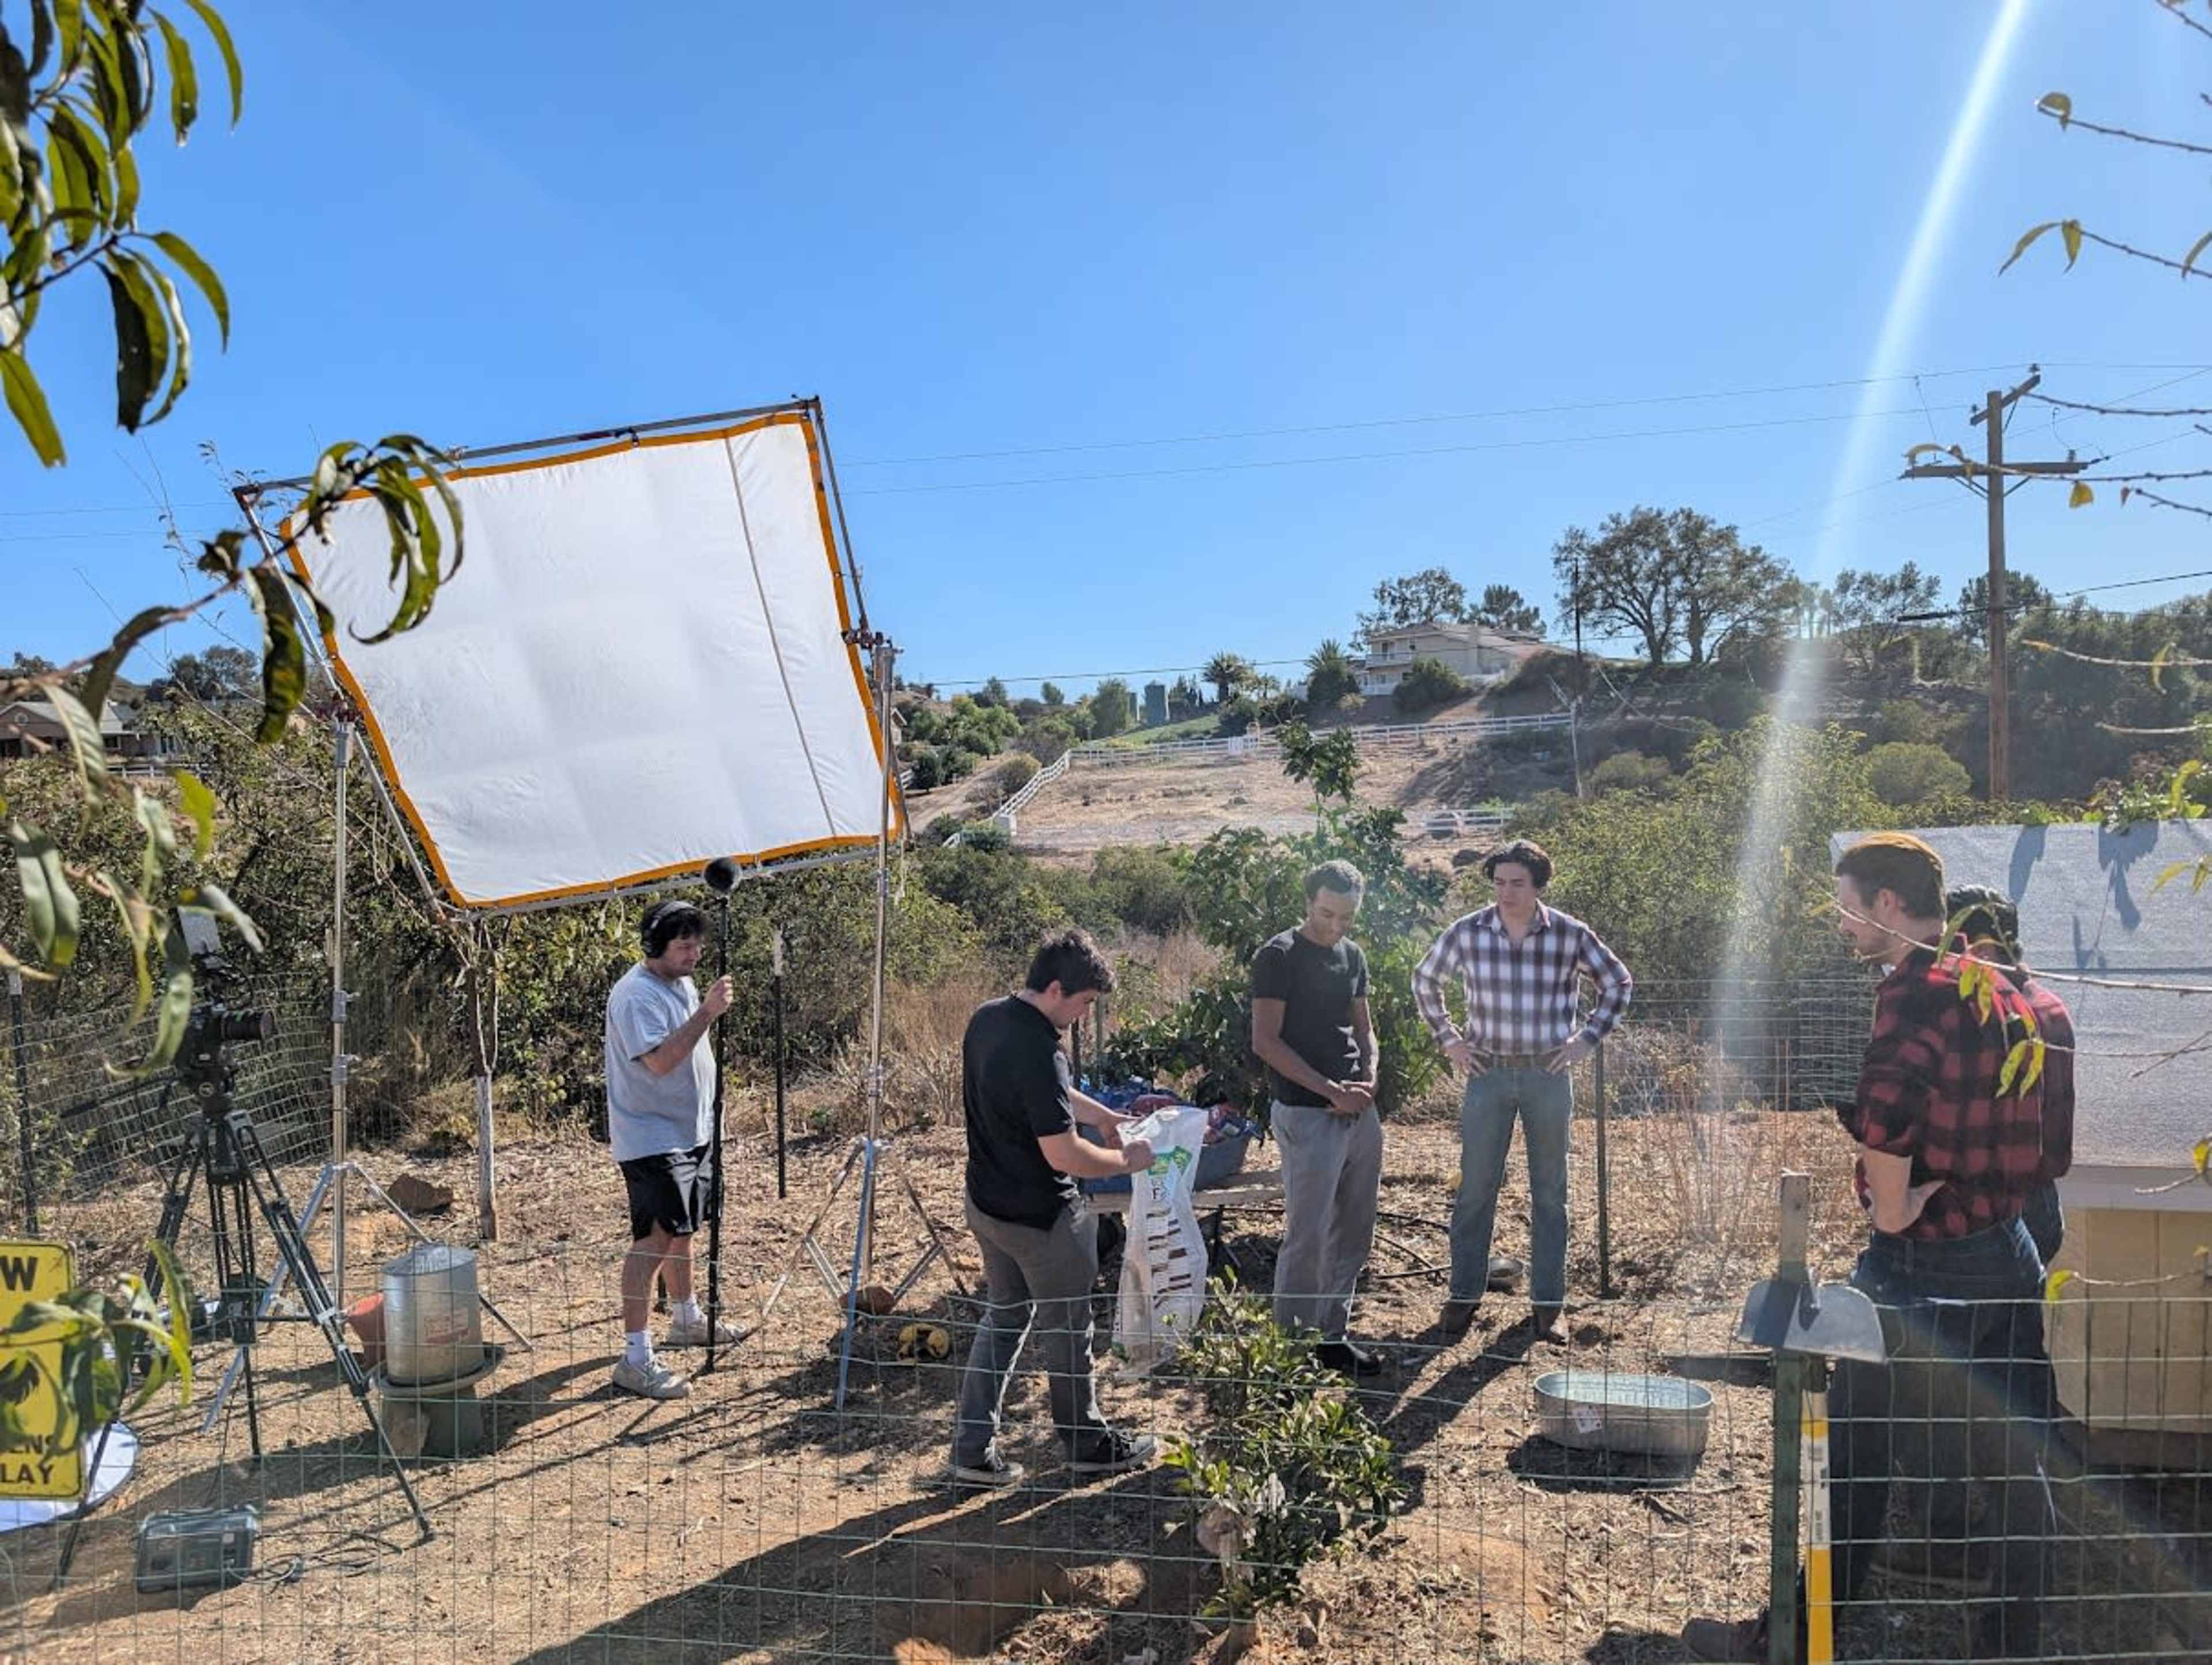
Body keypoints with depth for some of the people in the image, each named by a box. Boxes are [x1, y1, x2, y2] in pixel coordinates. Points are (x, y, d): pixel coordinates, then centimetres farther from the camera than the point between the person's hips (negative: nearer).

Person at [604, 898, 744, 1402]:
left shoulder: (683, 984, 11)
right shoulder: (636, 994, -20)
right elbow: (661, 1060, -32)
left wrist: (710, 1008, 10)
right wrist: (707, 1013, -33)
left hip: (692, 1130, 10)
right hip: (652, 1138, -10)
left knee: (681, 1228, 22)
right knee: (655, 1237, -13)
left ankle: (686, 1319, 38)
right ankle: (636, 1357, -12)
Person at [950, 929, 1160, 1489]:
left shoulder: (987, 1019, 0)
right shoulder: (1037, 1054, -30)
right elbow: (1064, 1154, -27)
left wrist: (1106, 1117, 11)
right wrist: (1126, 1160, -12)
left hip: (987, 1204, 8)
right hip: (1039, 1218, -8)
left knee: (1002, 1318, 19)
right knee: (1068, 1329, 11)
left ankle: (973, 1449, 22)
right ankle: (1088, 1444, 29)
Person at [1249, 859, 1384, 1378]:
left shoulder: (1353, 956, 12)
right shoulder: (1279, 956, -10)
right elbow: (1265, 1041, -14)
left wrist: (1368, 1081, -1)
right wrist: (1331, 1090, -15)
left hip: (1359, 1115, 7)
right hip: (1307, 1116, -7)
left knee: (1353, 1235, 12)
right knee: (1308, 1237, -3)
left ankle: (1333, 1336, 24)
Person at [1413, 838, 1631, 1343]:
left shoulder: (1570, 935, -4)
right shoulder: (1467, 933, -3)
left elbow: (1619, 983, 10)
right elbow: (1424, 980, 13)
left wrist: (1588, 1038, 2)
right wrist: (1447, 1038, 7)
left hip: (1549, 1075, 0)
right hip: (1488, 1074, 0)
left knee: (1550, 1193, 8)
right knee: (1476, 1189, 3)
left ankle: (1547, 1305, 18)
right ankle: (1463, 1297, 14)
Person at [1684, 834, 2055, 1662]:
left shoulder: (1914, 994, -19)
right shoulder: (2000, 989, 8)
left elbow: (1886, 1107, -38)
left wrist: (1890, 1210, -22)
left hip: (1921, 1272, -8)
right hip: (2006, 1254, 9)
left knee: (1856, 1460, 2)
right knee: (2010, 1453, 17)